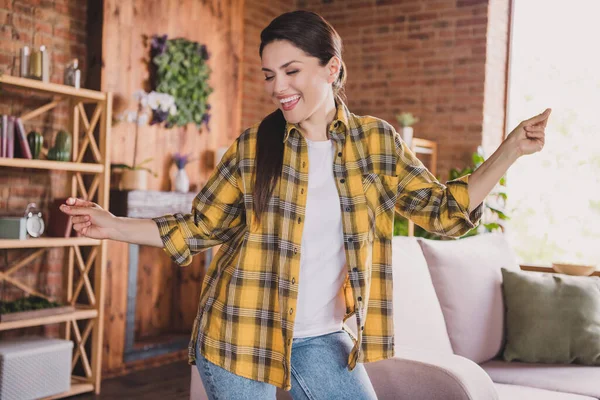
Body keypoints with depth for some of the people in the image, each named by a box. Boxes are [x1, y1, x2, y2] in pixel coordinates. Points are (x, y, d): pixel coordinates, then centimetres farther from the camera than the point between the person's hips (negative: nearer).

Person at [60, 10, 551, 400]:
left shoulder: (375, 141, -1)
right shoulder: (252, 147, -4)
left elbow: (443, 210, 1)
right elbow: (199, 227, 2)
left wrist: (511, 150, -9)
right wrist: (114, 226, -6)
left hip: (322, 339, 2)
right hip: (242, 332, -1)